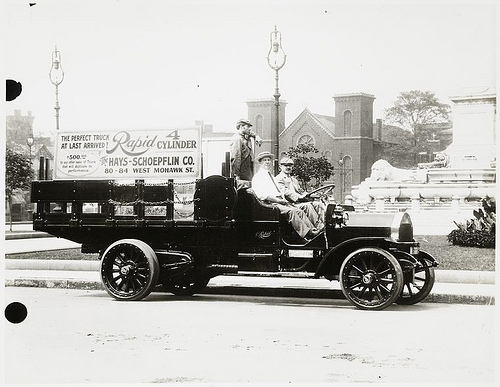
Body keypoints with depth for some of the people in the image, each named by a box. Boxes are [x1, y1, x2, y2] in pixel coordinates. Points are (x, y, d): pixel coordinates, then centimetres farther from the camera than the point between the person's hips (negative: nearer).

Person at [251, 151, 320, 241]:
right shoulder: (258, 177, 0)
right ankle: (307, 234, -35)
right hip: (270, 204, -9)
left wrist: (284, 199, 4)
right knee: (291, 211, -29)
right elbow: (263, 196, -13)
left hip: (279, 202, 9)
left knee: (300, 212, -12)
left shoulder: (270, 176, 28)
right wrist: (280, 200, -15)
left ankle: (313, 230, -24)